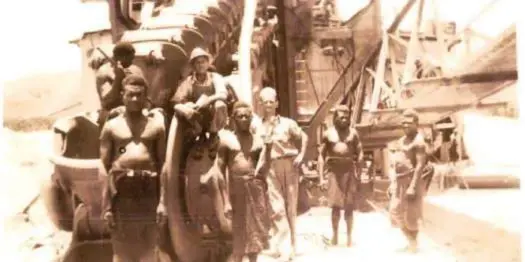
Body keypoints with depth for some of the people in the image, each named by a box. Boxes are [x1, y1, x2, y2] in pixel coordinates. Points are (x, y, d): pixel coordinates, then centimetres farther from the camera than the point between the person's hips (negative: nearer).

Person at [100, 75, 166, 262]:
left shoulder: (156, 125, 10)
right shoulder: (111, 126, 7)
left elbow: (163, 165, 8)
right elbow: (104, 167, 4)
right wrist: (106, 205, -3)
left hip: (149, 189, 1)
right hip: (121, 189, -1)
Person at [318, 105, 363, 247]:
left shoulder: (353, 132, 5)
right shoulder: (328, 133, 4)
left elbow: (360, 153, 3)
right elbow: (322, 156, 3)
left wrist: (358, 173, -6)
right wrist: (321, 177, -2)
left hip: (349, 170, 0)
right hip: (334, 171, 0)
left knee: (349, 206, 4)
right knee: (335, 205, 0)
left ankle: (349, 236, 11)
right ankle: (335, 235, 9)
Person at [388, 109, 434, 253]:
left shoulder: (418, 141, -13)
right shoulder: (402, 140, 15)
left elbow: (420, 165, -20)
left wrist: (413, 186, -25)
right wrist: (393, 183, 15)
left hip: (411, 180, -9)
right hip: (400, 180, 9)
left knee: (411, 215, 0)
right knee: (396, 211, 10)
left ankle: (413, 245, 14)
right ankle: (410, 241, 25)